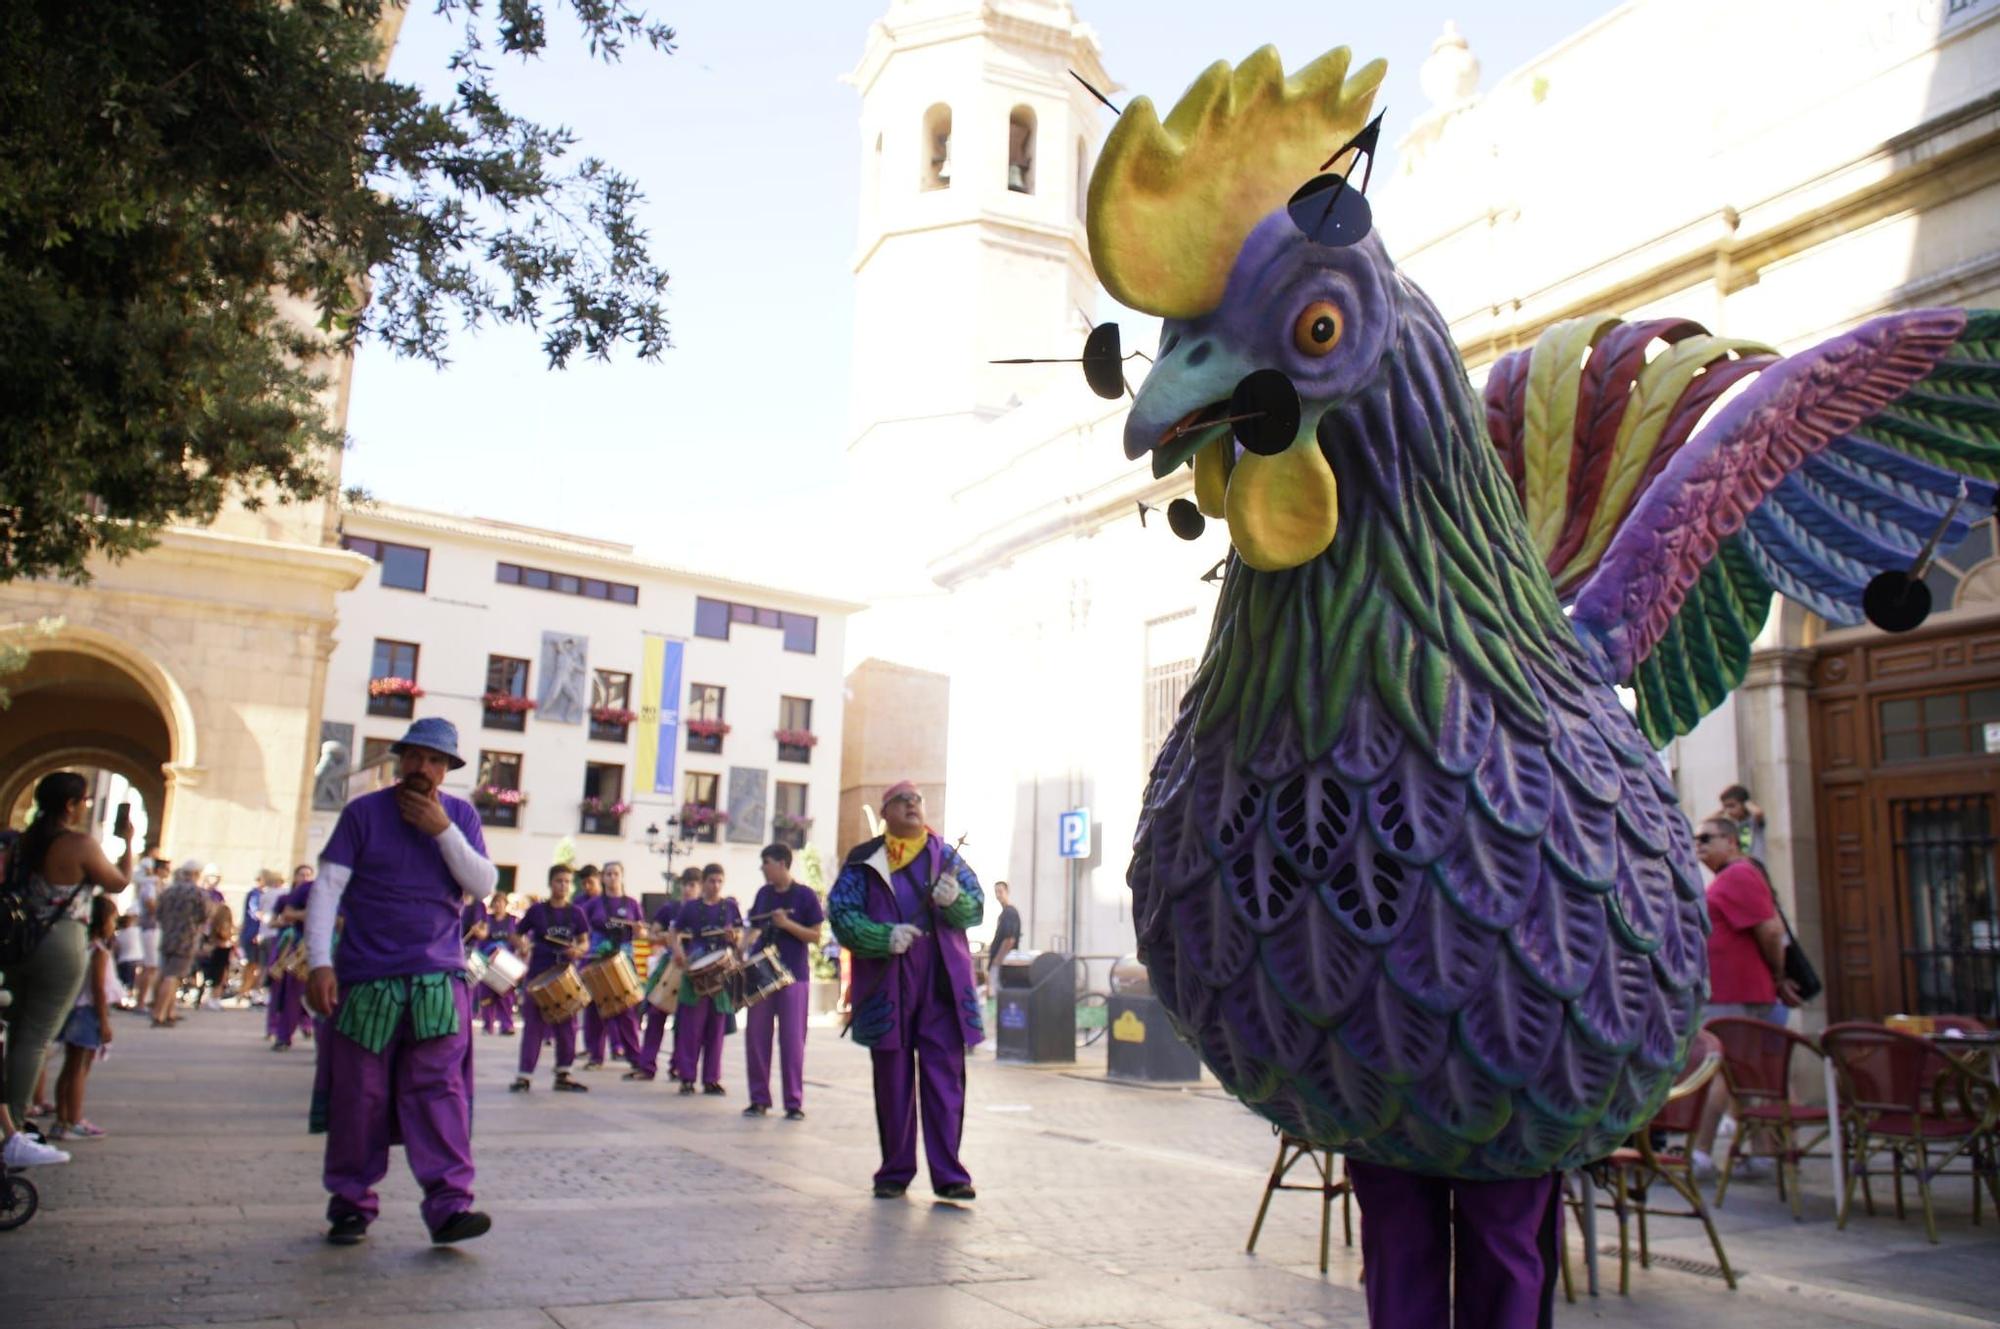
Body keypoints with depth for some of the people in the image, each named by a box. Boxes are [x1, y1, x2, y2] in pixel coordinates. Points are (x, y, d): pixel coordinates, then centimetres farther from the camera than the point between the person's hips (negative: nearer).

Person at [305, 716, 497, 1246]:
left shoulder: (460, 815, 8)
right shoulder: (363, 812, 3)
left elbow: (484, 885, -1)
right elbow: (327, 887, -2)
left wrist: (443, 830, -12)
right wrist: (319, 962, -12)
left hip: (438, 982, 1)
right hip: (364, 979, 0)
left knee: (439, 1091, -7)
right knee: (358, 1096, 5)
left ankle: (449, 1205, -8)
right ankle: (351, 1203, 19)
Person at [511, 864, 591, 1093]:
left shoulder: (575, 913, 4)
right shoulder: (537, 910, -1)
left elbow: (585, 941, 7)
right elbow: (517, 935, 5)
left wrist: (578, 950, -14)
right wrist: (522, 947, -15)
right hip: (537, 974, -2)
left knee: (567, 1026, 5)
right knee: (533, 1025, -1)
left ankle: (563, 1075, 14)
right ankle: (524, 1075, 3)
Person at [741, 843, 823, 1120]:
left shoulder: (805, 895, -6)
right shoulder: (763, 893, 9)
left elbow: (815, 935, -7)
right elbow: (757, 928, 16)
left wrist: (787, 924, -19)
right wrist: (744, 947, -3)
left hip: (793, 976, -5)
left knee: (792, 1041, -2)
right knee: (756, 1037, 5)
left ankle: (794, 1102, 3)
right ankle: (759, 1099, 14)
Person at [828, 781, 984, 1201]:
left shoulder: (946, 856, 11)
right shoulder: (863, 861, 7)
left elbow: (976, 909, 5)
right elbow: (841, 912, -3)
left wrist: (955, 900, -19)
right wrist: (884, 936, -20)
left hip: (942, 982, 1)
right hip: (886, 984, 0)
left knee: (945, 1078, -3)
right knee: (892, 1080, 7)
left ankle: (948, 1173, 1)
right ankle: (895, 1171, 17)